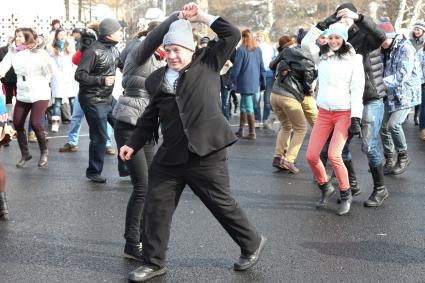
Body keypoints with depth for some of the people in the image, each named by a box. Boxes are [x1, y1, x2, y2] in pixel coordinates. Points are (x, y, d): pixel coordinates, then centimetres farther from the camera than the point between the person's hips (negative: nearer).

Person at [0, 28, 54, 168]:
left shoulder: (39, 52, -12)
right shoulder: (12, 52, 0)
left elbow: (51, 71, -8)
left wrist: (42, 84, -6)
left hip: (39, 94, -5)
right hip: (22, 95, 5)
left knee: (35, 123, -14)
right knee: (17, 124, 4)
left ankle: (44, 152, 11)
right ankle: (25, 154, 23)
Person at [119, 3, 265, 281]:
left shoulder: (208, 62, 2)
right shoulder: (156, 79, 11)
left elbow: (232, 35, -3)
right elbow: (150, 118, 17)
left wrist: (201, 16, -1)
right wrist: (133, 144, 11)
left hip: (206, 153, -4)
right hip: (170, 156, 4)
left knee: (222, 205, 7)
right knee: (155, 208, 5)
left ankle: (252, 243, 31)